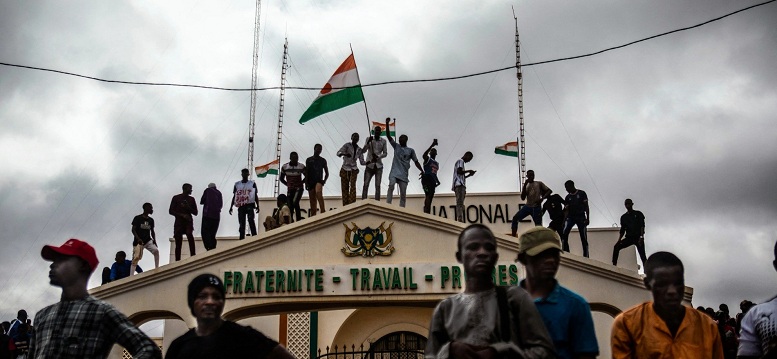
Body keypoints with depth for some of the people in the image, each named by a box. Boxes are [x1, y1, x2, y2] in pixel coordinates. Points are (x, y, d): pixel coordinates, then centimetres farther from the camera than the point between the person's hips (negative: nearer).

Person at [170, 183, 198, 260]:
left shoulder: (191, 199, 13)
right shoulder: (176, 198, 6)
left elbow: (195, 213, 14)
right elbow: (171, 211, 1)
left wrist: (188, 208, -6)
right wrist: (182, 215, -12)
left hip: (188, 221, 1)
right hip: (179, 222, -1)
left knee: (190, 236, -26)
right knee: (178, 243, -2)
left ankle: (193, 257, -32)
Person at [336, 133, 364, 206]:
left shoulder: (359, 150, 8)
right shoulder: (347, 145, -3)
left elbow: (362, 162, 8)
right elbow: (338, 153, -16)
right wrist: (345, 154, -38)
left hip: (353, 170, 2)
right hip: (345, 169, -2)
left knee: (352, 186, -14)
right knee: (344, 188, -1)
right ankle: (345, 206, 5)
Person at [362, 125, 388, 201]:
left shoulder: (383, 141, 3)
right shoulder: (369, 139, 1)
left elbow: (385, 153, 5)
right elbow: (364, 150, -6)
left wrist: (378, 156, -14)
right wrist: (368, 142, -21)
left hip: (378, 166, 1)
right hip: (369, 165, -1)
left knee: (378, 185, -1)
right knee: (366, 184, -5)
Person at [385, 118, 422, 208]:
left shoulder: (411, 150, 11)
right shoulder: (396, 146, 13)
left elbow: (416, 162, 13)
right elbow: (388, 136, 6)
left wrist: (422, 171, -1)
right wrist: (387, 124, -5)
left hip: (404, 174, 1)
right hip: (394, 172, -1)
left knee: (403, 194, -1)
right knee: (391, 186, -26)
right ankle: (388, 205, -30)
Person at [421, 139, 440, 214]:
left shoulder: (437, 163, 27)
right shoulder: (427, 159, 3)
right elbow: (424, 155, -22)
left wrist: (437, 181, 12)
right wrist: (432, 145, -29)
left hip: (433, 181, 8)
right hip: (426, 179, -8)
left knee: (430, 199, 4)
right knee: (428, 195, -23)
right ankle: (426, 213, -32)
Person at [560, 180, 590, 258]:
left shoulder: (581, 193, 0)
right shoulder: (568, 197, 10)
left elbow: (586, 206, -2)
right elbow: (566, 210, 6)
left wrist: (588, 218, -9)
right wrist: (564, 220, -6)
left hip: (581, 217, -3)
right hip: (571, 217, 3)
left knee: (584, 238, -4)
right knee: (564, 234, -18)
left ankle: (586, 256, -1)